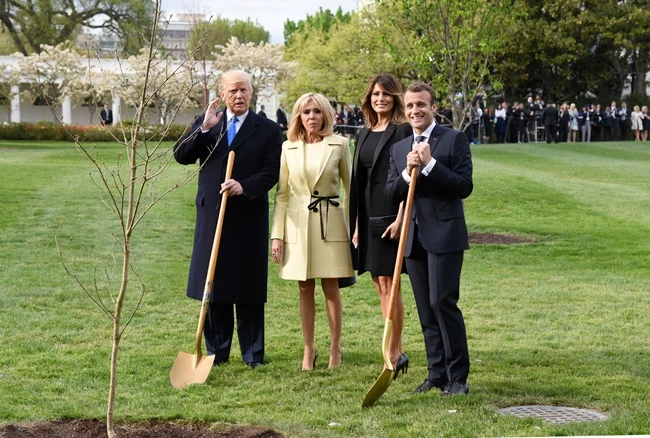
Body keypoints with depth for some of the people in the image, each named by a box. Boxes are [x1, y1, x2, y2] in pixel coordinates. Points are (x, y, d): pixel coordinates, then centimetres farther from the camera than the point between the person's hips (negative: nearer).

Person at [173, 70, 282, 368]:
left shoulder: (268, 129, 3)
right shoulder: (204, 123, 10)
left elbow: (271, 172, -4)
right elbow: (181, 155, 0)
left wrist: (245, 186, -21)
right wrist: (204, 129, -12)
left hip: (249, 218, -2)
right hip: (212, 217, 2)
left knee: (250, 287, 2)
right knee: (213, 286, 5)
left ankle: (252, 354, 10)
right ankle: (216, 351, 14)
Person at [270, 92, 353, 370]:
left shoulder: (339, 144, 0)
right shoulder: (289, 148, 5)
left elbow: (350, 188, 6)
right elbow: (282, 194, 7)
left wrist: (353, 228, 3)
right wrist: (277, 235, 1)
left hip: (330, 222, -2)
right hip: (298, 223, 2)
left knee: (331, 288, 2)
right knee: (305, 289, 7)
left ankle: (335, 349, 13)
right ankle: (308, 350, 17)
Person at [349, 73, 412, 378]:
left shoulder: (403, 132, -7)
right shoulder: (365, 134, 15)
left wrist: (400, 219, -19)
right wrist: (356, 225, 14)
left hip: (390, 215, -8)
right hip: (368, 216, 8)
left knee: (389, 286, -6)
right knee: (380, 287, 11)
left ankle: (392, 355, -1)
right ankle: (397, 353, 18)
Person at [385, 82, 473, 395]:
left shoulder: (454, 140, -3)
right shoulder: (399, 149, 14)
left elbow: (465, 186, -11)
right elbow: (391, 194, 9)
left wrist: (430, 164, -18)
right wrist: (407, 172, -10)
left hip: (445, 236, -6)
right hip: (413, 239, 6)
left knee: (443, 302, -12)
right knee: (426, 310, 9)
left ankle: (458, 376, -3)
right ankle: (437, 373, 16)